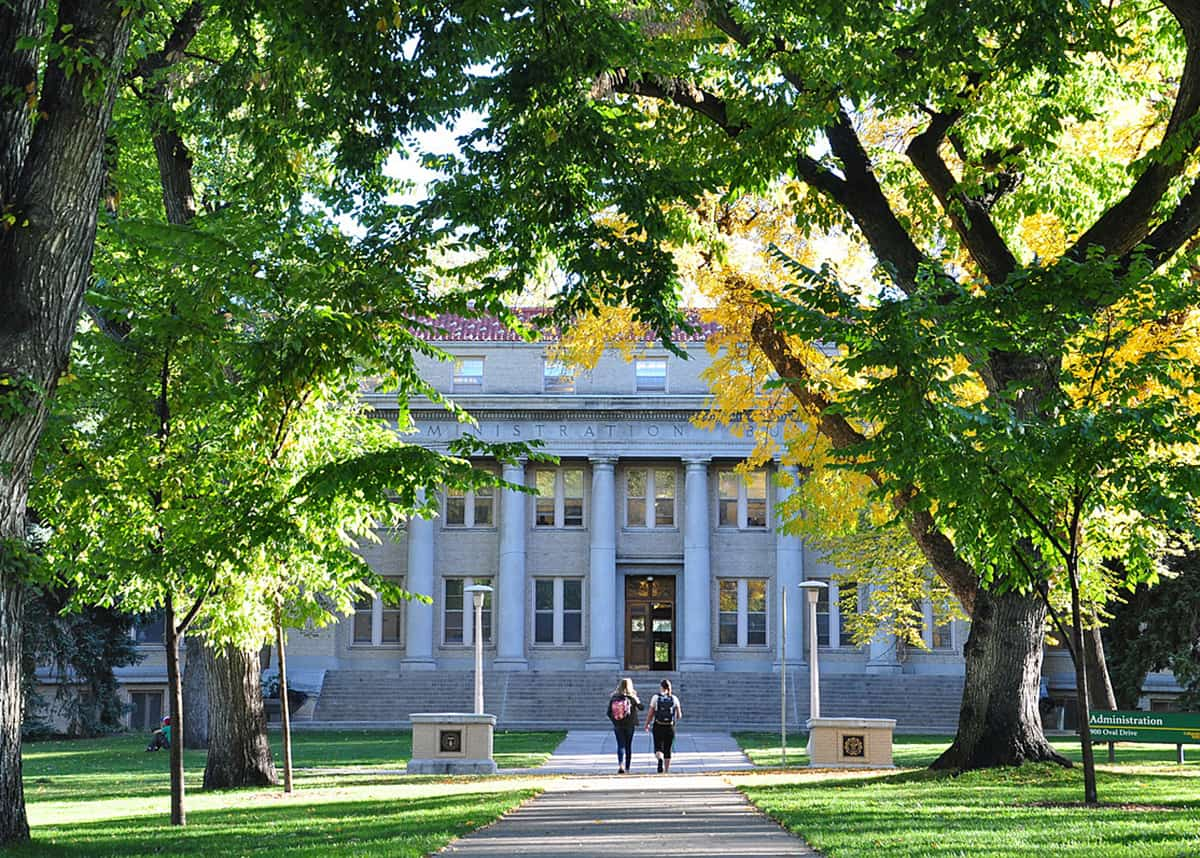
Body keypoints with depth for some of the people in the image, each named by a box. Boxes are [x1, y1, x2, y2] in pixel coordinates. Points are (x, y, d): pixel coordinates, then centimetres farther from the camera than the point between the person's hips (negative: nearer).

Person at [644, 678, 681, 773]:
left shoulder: (655, 697, -4)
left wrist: (647, 724, 13)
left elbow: (650, 713, -3)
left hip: (658, 727, -2)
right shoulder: (674, 698, 0)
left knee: (658, 749, 2)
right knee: (667, 750, 14)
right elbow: (679, 715, 3)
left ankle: (660, 759, -30)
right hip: (670, 727, 2)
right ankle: (666, 771, 16)